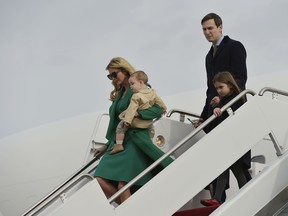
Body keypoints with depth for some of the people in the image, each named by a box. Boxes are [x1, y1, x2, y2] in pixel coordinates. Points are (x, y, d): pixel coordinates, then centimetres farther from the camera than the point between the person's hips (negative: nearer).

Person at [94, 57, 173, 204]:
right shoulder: (119, 94, 23)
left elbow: (158, 110, -10)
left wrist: (136, 113, -24)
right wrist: (108, 146, 24)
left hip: (134, 140, -8)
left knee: (123, 185, -20)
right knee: (101, 180, -10)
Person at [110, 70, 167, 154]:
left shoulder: (136, 97, -22)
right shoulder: (153, 92, -2)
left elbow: (132, 109, -26)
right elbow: (159, 101, 12)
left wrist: (127, 120, -26)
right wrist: (163, 108, 30)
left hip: (137, 121, -6)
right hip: (148, 122, 6)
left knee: (120, 126, 5)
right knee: (151, 128, 36)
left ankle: (119, 145, 1)